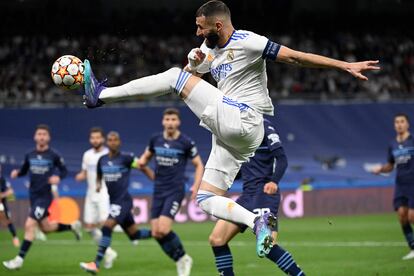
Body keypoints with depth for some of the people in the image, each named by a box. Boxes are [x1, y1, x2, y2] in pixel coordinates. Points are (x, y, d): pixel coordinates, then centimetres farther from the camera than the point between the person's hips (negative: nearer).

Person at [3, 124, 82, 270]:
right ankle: (72, 226, 41)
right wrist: (16, 172, -8)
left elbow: (64, 170, 2)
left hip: (45, 196, -6)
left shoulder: (54, 155, -9)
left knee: (29, 225, -15)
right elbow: (24, 170, 14)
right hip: (33, 196, 6)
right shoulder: (29, 155, 3)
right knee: (46, 228, 16)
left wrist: (58, 177, -19)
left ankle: (19, 259, -9)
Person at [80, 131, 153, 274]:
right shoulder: (102, 160, 8)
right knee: (133, 234, 13)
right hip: (113, 201, 7)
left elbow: (145, 169, -6)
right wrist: (98, 185, 0)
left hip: (123, 200, -7)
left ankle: (96, 264, -22)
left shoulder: (126, 158, -10)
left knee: (107, 227, -20)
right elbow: (99, 176, 23)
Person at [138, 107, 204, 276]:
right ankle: (181, 261, 17)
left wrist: (196, 186, -13)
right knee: (156, 234, -1)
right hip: (158, 190, 5)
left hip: (175, 191, -5)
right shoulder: (155, 139, 5)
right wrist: (142, 161, -4)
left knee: (163, 229, -19)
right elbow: (146, 156, 21)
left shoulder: (186, 142, -7)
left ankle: (183, 258, 4)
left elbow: (199, 165, 1)